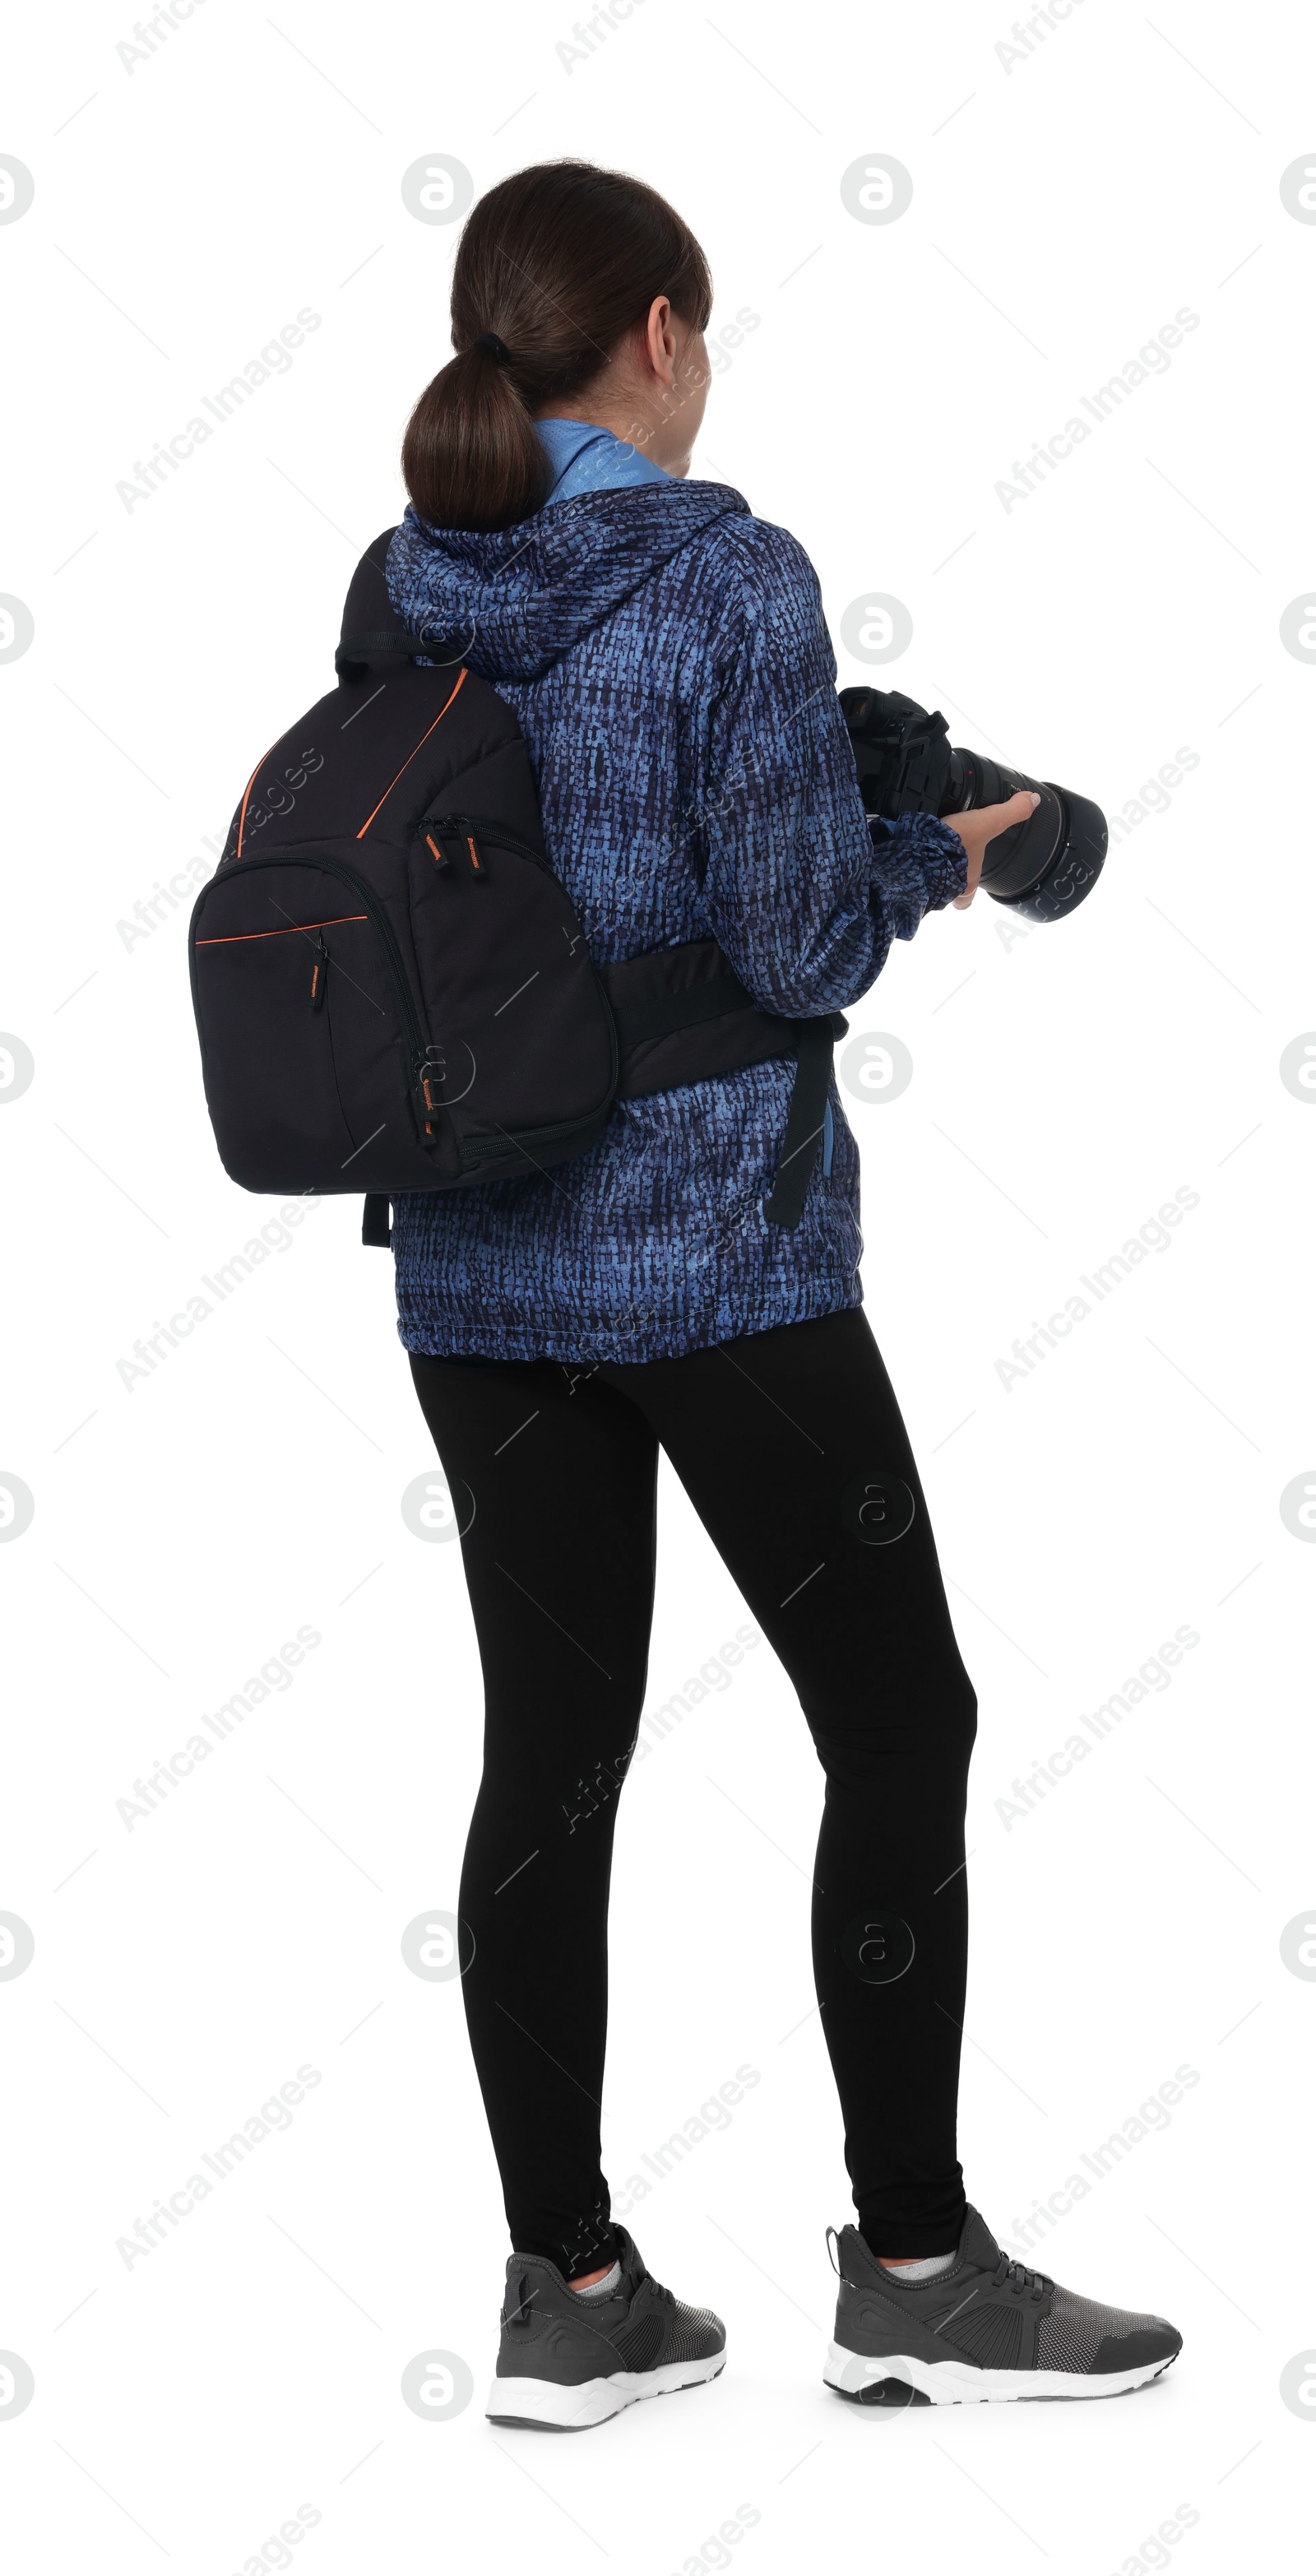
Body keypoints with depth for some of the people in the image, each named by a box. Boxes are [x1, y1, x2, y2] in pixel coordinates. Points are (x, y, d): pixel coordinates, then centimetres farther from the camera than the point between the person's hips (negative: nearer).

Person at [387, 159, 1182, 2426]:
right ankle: (913, 2273, 13)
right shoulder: (726, 573, -13)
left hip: (480, 1266, 6)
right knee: (899, 1723, 7)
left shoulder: (398, 593, 6)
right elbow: (800, 945, -15)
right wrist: (928, 855, 6)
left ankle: (567, 2293, 15)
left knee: (551, 1755, 10)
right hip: (717, 1253, -6)